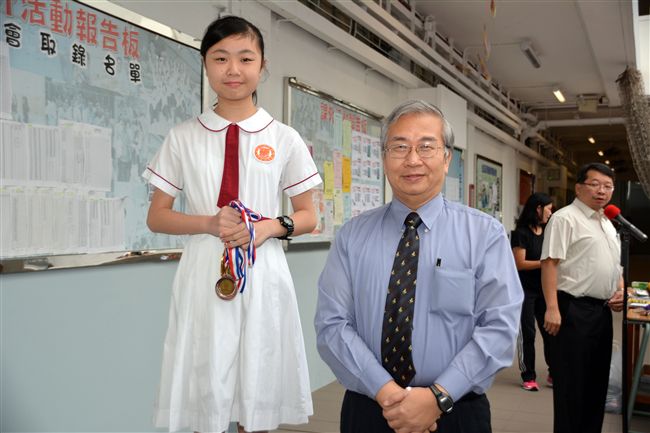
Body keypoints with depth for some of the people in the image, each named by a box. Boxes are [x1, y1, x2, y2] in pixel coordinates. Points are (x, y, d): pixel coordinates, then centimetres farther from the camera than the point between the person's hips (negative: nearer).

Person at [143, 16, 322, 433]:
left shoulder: (284, 139, 3)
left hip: (263, 276, 0)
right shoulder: (183, 138, 3)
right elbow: (157, 216, 6)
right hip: (204, 274, 0)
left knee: (258, 398, 8)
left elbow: (308, 217, 9)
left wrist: (271, 226, -12)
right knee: (203, 391, 6)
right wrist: (208, 223, -12)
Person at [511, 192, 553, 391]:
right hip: (525, 290, -5)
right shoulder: (521, 233, -9)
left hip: (544, 289, 5)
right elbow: (520, 263, -13)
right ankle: (528, 377, 11)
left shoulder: (546, 232, 11)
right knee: (527, 333, 2)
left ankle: (554, 373, 15)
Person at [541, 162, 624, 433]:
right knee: (571, 382, -2)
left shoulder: (608, 223, 18)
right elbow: (550, 262, -17)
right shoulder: (565, 218, -9)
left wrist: (620, 291, 8)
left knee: (597, 378, 16)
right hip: (573, 310, -9)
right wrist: (552, 308, -23)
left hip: (602, 310, 9)